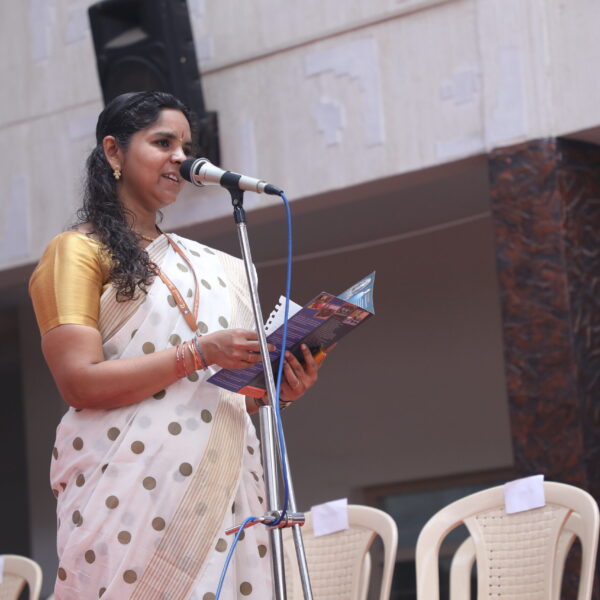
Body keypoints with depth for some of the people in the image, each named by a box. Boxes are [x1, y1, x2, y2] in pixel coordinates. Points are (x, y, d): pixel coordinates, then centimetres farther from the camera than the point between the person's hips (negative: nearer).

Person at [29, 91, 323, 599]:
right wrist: (199, 353, -14)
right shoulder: (79, 250, 3)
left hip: (221, 477, 6)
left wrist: (275, 389, 6)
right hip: (131, 483, -5)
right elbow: (80, 381, -10)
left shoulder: (208, 265, 23)